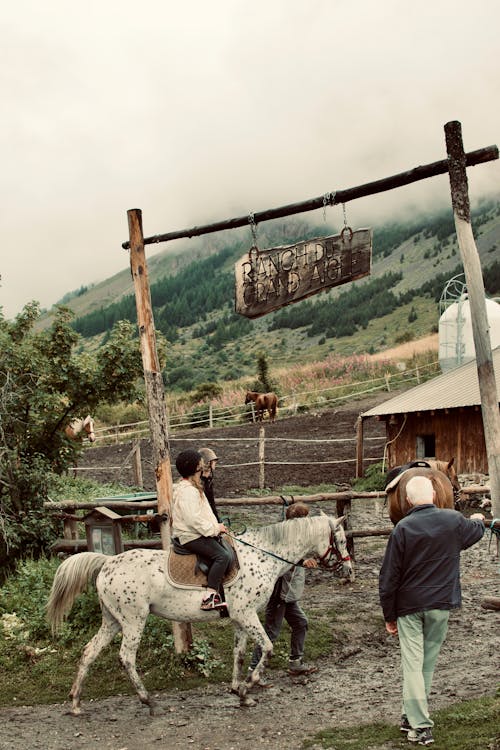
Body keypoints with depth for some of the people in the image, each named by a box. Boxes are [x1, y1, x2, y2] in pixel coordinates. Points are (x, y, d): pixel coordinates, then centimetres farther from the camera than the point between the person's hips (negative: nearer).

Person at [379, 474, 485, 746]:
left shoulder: (402, 528, -11)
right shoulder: (454, 520, -5)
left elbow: (388, 577, -7)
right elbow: (476, 531, 21)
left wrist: (389, 616, 3)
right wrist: (478, 519, 45)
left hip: (408, 606, -2)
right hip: (441, 604, 2)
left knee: (412, 663, 2)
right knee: (428, 661, 14)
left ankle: (419, 725, -1)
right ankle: (413, 716, 24)